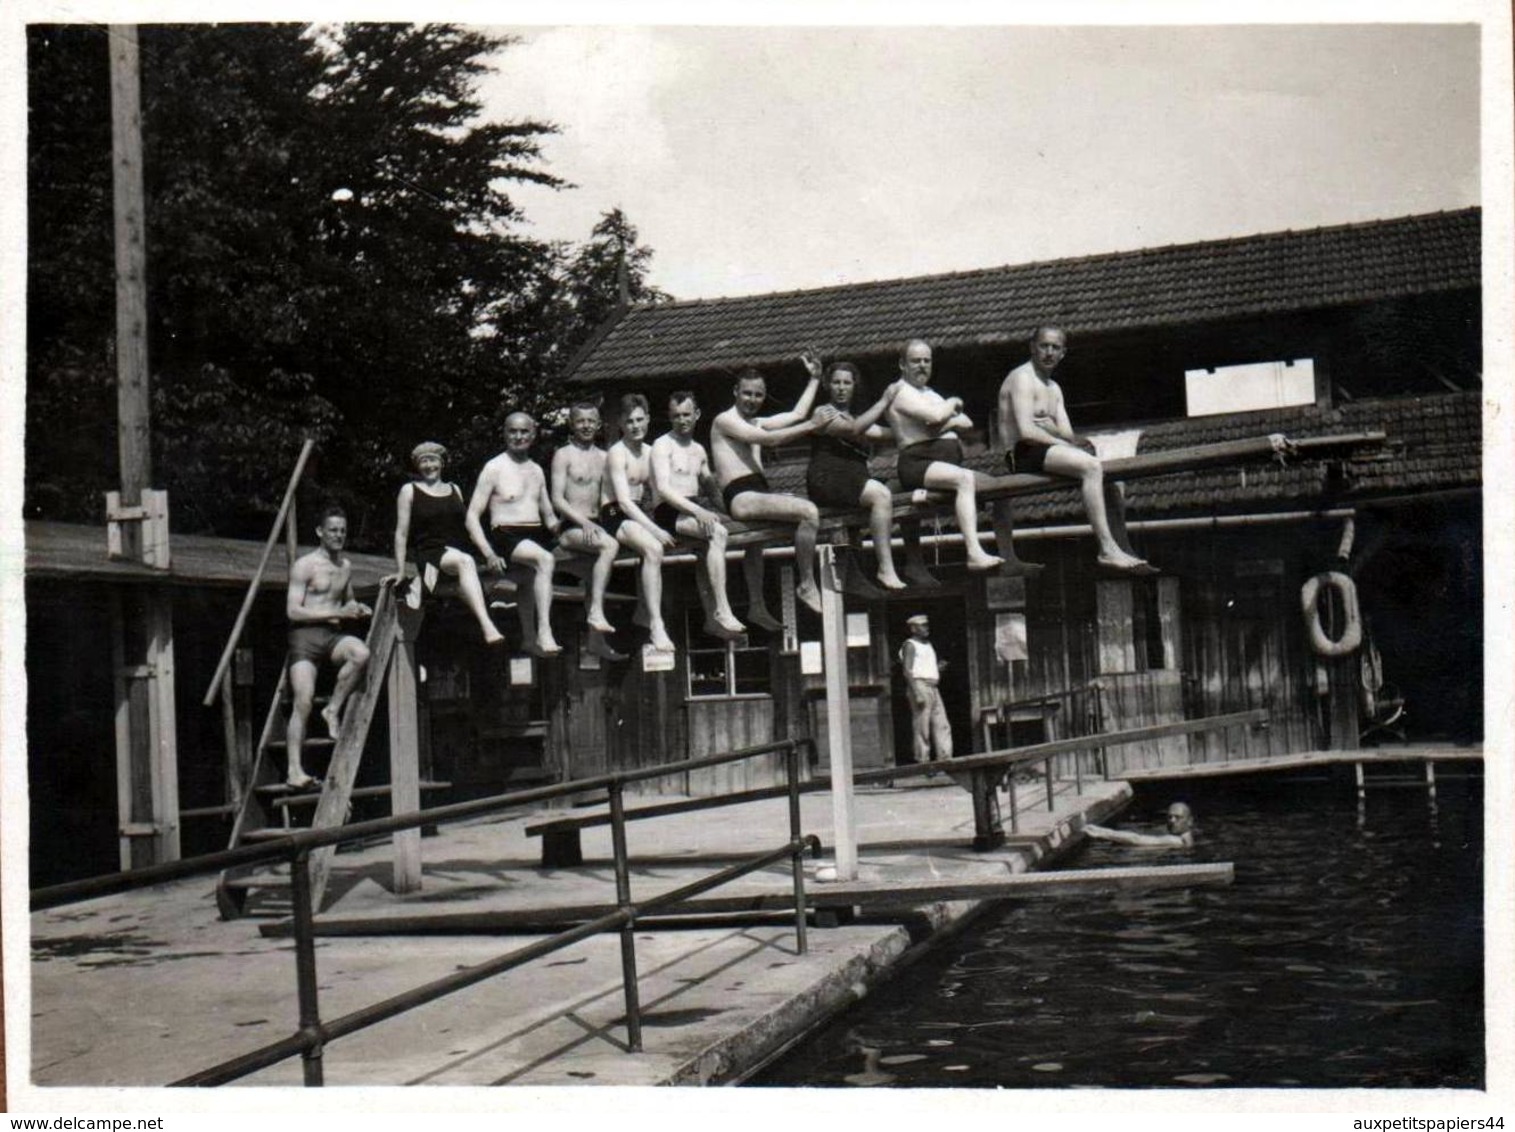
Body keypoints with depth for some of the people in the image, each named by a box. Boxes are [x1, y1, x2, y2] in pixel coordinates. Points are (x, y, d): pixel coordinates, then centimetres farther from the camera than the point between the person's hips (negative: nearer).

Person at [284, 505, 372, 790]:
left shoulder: (345, 566, 16)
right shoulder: (304, 565, -3)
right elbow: (293, 611, -10)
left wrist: (357, 609, 8)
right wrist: (338, 612, -16)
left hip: (334, 635, 5)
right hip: (305, 635, -5)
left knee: (361, 653, -29)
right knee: (303, 701, -15)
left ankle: (333, 709, -12)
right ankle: (294, 770, -13)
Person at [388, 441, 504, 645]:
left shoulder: (454, 490, 23)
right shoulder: (410, 491, 10)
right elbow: (401, 533, 6)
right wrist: (400, 570, 0)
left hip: (459, 550, 5)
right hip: (430, 553, -5)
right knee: (465, 561, -38)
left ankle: (420, 582, -20)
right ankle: (487, 626, -53)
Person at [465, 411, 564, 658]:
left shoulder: (536, 470, 21)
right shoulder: (494, 468, 2)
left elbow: (548, 515, 24)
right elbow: (471, 517, -3)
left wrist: (555, 526, -1)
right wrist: (489, 554, -15)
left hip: (538, 536, 8)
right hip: (506, 536, -8)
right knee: (544, 560, -34)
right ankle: (544, 632, -39)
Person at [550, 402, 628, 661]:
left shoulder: (603, 457, 19)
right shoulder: (563, 455, 3)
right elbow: (557, 499, -6)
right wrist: (585, 522, -18)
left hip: (595, 525, 6)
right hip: (570, 528, -6)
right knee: (609, 545, -30)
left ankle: (596, 637, -13)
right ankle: (596, 611, -34)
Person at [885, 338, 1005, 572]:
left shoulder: (930, 393, 27)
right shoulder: (901, 391, 0)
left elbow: (968, 423, 17)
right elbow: (935, 416, -18)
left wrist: (951, 421, -6)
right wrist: (952, 404, 4)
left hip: (949, 462, 9)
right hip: (918, 464, -9)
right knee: (966, 479, -33)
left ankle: (1008, 557, -3)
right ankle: (974, 553, -44)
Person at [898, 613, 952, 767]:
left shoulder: (927, 645, 22)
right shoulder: (910, 645, -4)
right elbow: (907, 670, -12)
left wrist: (939, 668, 7)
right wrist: (917, 693, -20)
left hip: (933, 688, 8)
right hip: (920, 686, -8)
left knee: (942, 725, 3)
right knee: (922, 728, -6)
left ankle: (945, 758, 4)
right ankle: (922, 760, -3)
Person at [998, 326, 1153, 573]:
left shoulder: (1054, 388, 25)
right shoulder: (1023, 378, -6)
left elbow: (1066, 432, 14)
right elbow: (1026, 432, -18)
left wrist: (1076, 441, -10)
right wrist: (1068, 445, -15)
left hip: (1049, 449, 10)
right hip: (1025, 454, -10)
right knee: (1091, 466, -29)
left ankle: (1121, 549, -8)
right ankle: (1107, 550, -33)